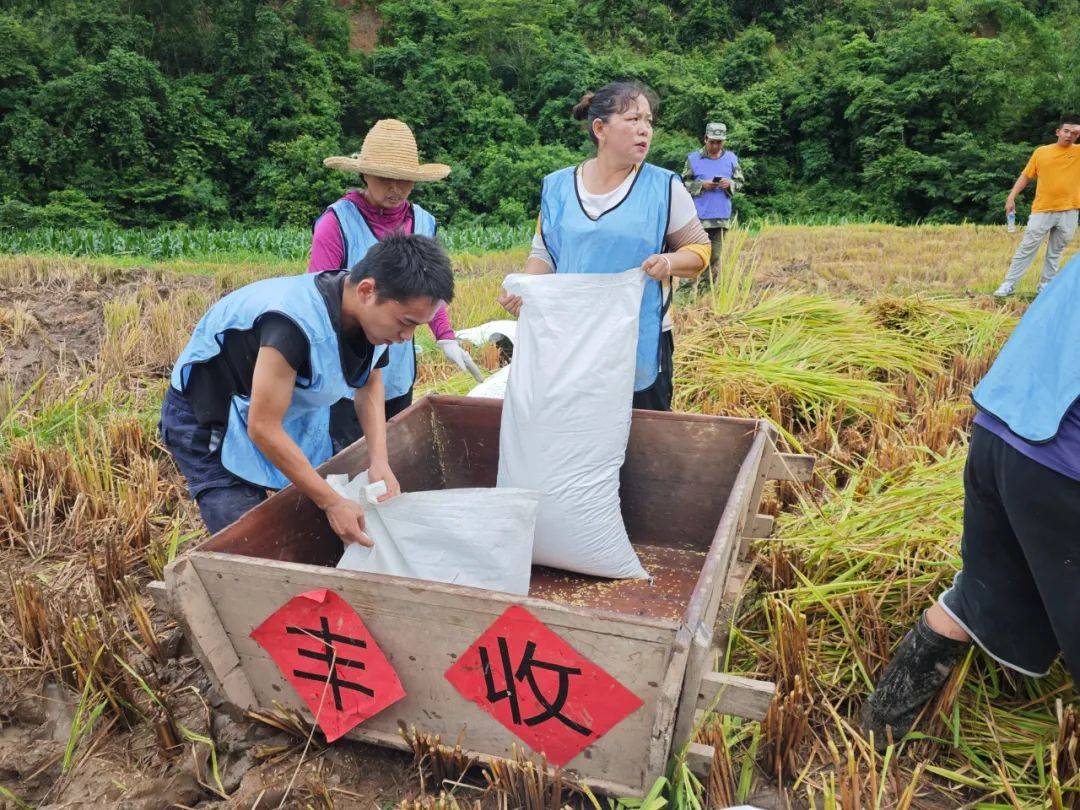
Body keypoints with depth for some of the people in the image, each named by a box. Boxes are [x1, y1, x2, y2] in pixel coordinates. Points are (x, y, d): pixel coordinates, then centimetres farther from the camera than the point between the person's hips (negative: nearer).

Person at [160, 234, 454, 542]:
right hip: (208, 424, -7)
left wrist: (380, 460, -12)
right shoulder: (297, 321, -38)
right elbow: (263, 428, -31)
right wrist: (332, 502, -27)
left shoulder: (375, 313, -14)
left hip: (287, 415, 7)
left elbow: (370, 384, 3)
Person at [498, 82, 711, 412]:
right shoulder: (558, 186, 2)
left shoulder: (664, 187, -5)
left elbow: (699, 248, 2)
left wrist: (670, 262, -20)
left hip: (642, 343, -2)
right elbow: (544, 252, 10)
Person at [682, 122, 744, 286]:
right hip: (698, 217, -3)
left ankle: (712, 288, 18)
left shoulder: (731, 159, 9)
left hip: (722, 217, 3)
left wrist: (730, 184, -9)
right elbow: (684, 183, 2)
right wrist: (701, 185, -14)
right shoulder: (693, 158, 0)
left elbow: (740, 182, 12)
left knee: (715, 255, 9)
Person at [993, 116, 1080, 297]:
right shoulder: (1041, 152, 4)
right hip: (1042, 211, -1)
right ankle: (1009, 284, 1)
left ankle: (1046, 285, 17)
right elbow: (1025, 176, 9)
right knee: (1026, 248, -1)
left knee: (1055, 252, 8)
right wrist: (1011, 197, 1)